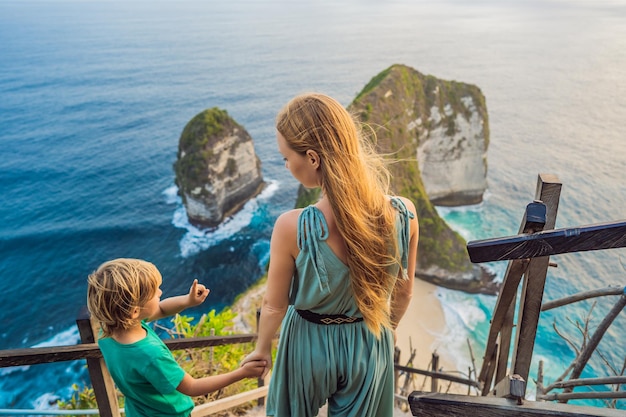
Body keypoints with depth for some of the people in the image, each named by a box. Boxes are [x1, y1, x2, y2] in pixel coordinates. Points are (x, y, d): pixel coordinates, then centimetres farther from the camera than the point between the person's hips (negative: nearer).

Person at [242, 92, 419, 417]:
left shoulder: (292, 228, -33)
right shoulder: (404, 215, -23)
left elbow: (274, 305, -16)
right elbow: (404, 291, -6)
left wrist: (262, 349, 5)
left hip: (309, 346, -2)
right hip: (371, 344, 3)